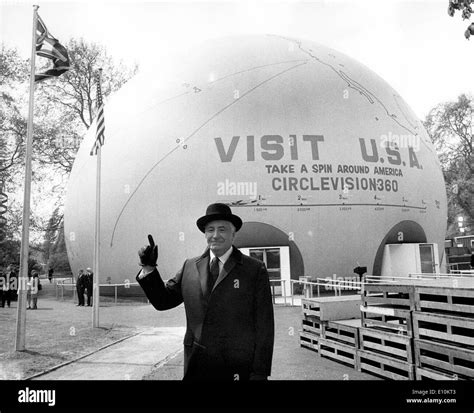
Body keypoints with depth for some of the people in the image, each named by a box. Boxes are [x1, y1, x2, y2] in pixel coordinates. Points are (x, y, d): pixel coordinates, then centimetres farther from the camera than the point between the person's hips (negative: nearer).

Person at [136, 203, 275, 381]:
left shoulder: (256, 270, -6)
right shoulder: (190, 266, 5)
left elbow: (264, 326, -7)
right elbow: (162, 301, 8)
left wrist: (260, 373, -9)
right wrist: (149, 268, -5)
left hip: (238, 368, -3)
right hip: (195, 367, 3)